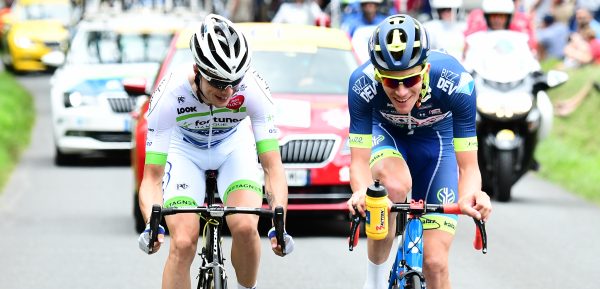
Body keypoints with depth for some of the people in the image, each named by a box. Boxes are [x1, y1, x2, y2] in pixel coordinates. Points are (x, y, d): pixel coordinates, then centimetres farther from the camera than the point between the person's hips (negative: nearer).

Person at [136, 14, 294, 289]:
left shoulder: (252, 89, -34)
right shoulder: (169, 95, -36)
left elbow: (273, 166, -32)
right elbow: (152, 178, -34)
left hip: (233, 146, 1)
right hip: (185, 149, 0)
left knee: (245, 227, -24)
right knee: (183, 243, -19)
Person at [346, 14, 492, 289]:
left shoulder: (457, 83, -35)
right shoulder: (362, 84, -35)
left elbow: (468, 166, -30)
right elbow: (359, 161, -30)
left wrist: (470, 196, -53)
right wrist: (361, 192, -54)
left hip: (436, 140, 1)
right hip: (385, 134, 0)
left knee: (435, 262, -8)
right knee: (395, 183, -38)